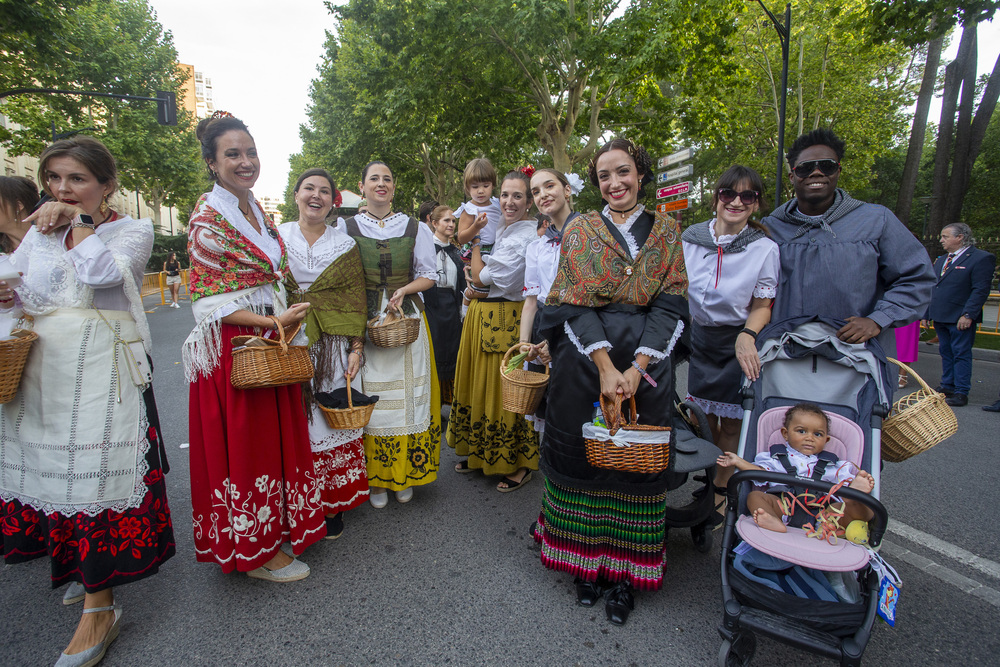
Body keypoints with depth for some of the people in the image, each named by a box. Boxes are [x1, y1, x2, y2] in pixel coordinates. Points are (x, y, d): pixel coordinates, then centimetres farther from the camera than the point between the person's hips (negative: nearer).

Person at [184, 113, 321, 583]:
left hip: (271, 341, 8)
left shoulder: (258, 210, 13)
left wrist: (285, 318, 8)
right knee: (242, 443, 3)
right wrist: (272, 322, -20)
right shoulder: (208, 219, -10)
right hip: (232, 347, -7)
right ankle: (253, 551, 19)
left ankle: (276, 527, 33)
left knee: (276, 436, 14)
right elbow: (209, 301, -14)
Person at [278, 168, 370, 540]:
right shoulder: (277, 237, 7)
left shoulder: (345, 244, 8)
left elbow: (355, 299, 5)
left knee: (334, 420, 2)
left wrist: (356, 348, -3)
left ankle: (333, 506, 16)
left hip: (334, 347, 0)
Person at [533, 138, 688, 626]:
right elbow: (577, 303, -4)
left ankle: (625, 571, 22)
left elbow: (670, 305, -1)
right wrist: (605, 368, -14)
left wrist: (635, 370, -13)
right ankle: (587, 563, 24)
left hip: (646, 363, 1)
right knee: (582, 454, 5)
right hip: (582, 361, 0)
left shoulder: (666, 230, 9)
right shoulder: (580, 230, 6)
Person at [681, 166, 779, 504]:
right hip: (699, 338, 2)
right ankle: (708, 476, 33)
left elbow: (762, 306, -3)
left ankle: (720, 489, 25)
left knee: (731, 423, 5)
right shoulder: (691, 239, -4)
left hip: (739, 344, -2)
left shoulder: (765, 248, -10)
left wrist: (746, 336, -21)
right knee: (703, 417, 10)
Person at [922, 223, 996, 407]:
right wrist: (927, 313, 16)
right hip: (940, 317, 7)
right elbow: (932, 288, 20)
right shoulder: (941, 260, 17)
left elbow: (981, 290, -13)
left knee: (961, 355, -2)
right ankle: (947, 386, 23)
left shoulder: (981, 258, -6)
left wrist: (968, 315, -21)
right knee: (946, 353, 14)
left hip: (961, 319, -7)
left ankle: (961, 393, 3)